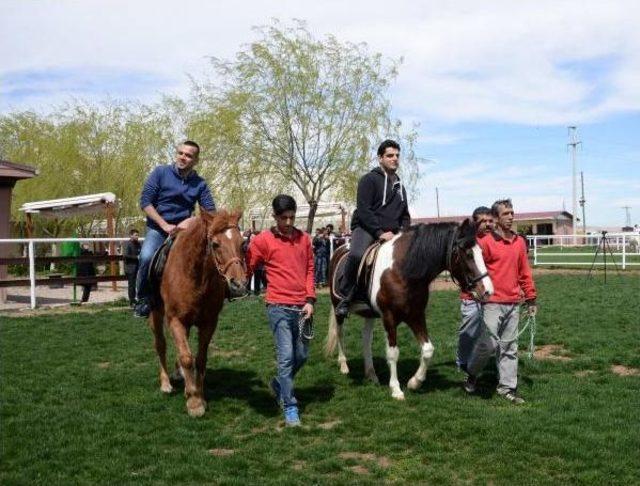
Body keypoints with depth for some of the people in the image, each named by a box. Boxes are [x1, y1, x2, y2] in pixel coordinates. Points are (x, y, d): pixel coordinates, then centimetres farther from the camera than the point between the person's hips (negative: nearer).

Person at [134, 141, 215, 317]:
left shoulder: (200, 184, 4)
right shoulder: (161, 172, -2)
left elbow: (210, 211, 3)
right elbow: (145, 201, -6)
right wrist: (164, 225, -15)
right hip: (157, 228, -3)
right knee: (147, 257, -29)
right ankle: (143, 299, -9)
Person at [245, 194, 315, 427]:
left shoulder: (304, 239, 9)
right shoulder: (263, 240, -3)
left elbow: (309, 270, 12)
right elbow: (247, 268, -2)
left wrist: (310, 300, 3)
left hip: (302, 307, 5)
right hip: (279, 307, -5)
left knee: (302, 355, 14)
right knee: (286, 357, -5)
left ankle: (279, 384, 39)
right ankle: (290, 407, 5)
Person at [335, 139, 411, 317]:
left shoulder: (400, 186, 22)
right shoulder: (369, 179, 0)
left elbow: (405, 215, 27)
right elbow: (363, 210, -11)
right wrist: (380, 232, -18)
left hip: (391, 233, 7)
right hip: (366, 229, -7)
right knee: (357, 255, -36)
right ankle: (345, 298, -21)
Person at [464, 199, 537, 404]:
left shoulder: (519, 242, 11)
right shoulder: (486, 242, -7)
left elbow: (525, 273, 15)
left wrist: (531, 299, 15)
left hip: (513, 304, 5)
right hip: (493, 303, -5)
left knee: (509, 347, 9)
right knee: (489, 343, -6)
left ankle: (507, 387, 17)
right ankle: (472, 373, 20)